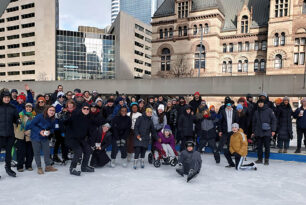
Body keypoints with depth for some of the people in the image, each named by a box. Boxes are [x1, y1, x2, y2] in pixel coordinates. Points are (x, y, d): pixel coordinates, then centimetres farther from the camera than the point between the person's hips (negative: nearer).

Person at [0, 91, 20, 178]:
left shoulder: (13, 108, 9)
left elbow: (15, 119, 14)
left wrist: (18, 121, -5)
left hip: (10, 133, 3)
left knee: (9, 151, 12)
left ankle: (8, 168, 27)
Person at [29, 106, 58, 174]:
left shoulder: (53, 120, -5)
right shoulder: (40, 116, -20)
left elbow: (53, 128, 7)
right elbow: (32, 125, -16)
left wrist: (50, 131, -15)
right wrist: (39, 131, -24)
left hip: (45, 138, 4)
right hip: (36, 137, -4)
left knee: (47, 151, 5)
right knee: (37, 152, 3)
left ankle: (48, 166, 17)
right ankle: (39, 168, 14)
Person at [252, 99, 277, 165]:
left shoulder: (269, 110, 0)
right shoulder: (256, 112, 11)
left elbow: (273, 120, -1)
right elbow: (254, 122, 16)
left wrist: (273, 130, -6)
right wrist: (253, 132, 14)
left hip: (267, 132, -3)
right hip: (258, 132, 3)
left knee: (267, 146, 1)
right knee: (259, 146, 7)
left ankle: (266, 160, 12)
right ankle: (260, 159, 18)